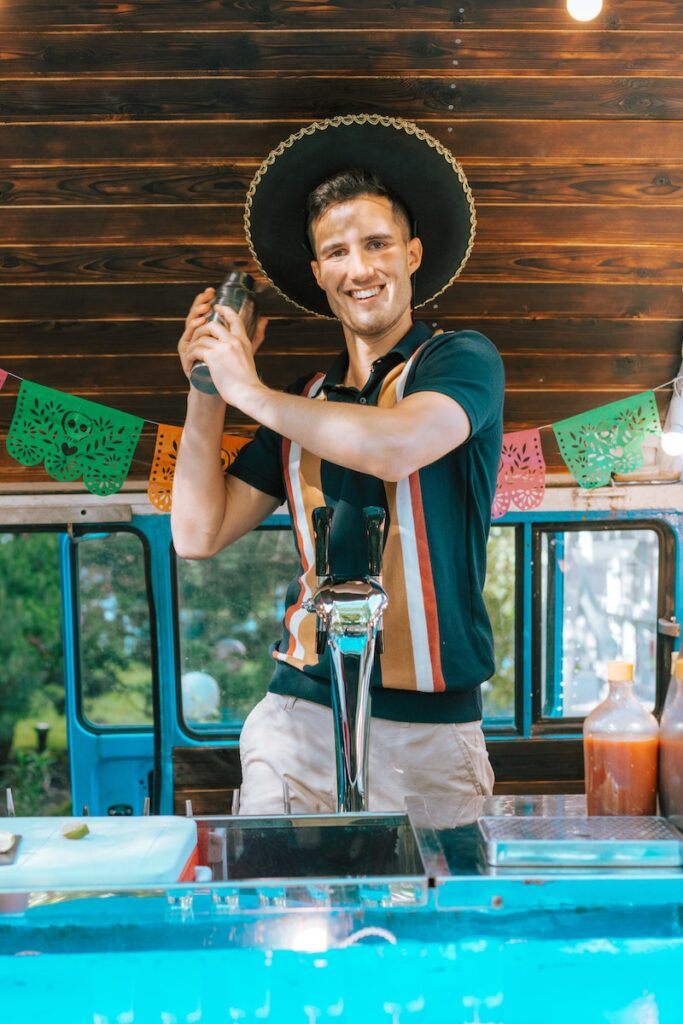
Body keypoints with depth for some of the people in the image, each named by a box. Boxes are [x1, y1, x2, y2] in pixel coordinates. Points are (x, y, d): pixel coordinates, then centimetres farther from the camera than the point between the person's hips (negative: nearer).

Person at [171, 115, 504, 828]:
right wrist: (206, 394, 0)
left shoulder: (461, 360, -4)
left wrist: (249, 392, -13)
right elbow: (197, 535, 9)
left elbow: (394, 448, -26)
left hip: (427, 726, -4)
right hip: (296, 715, 4)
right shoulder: (304, 402, 12)